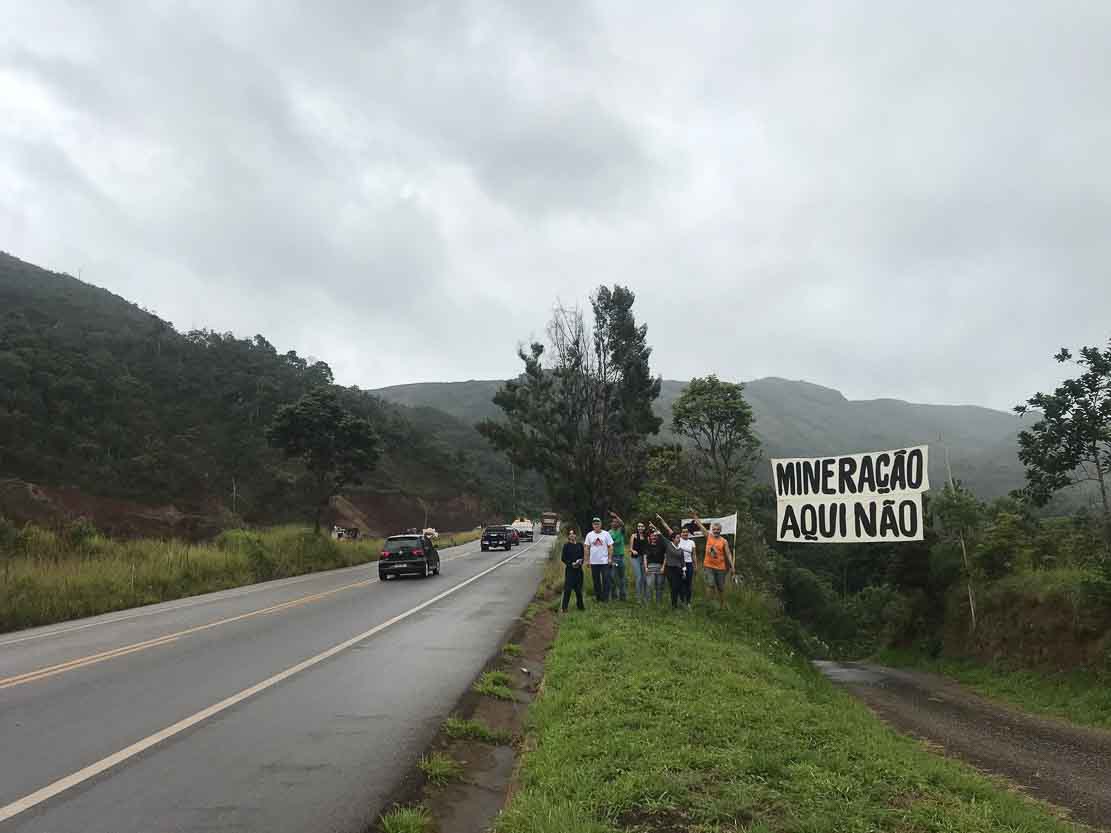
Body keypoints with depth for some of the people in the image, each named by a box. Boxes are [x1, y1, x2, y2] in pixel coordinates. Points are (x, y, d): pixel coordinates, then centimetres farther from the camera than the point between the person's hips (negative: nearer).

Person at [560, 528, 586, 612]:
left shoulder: (580, 545, 7)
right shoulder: (566, 546, -3)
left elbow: (582, 556, 13)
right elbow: (563, 558, -3)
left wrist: (580, 562, -8)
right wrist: (571, 563, -15)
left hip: (579, 569, 4)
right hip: (569, 569, -3)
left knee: (578, 589, 11)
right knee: (568, 589, -6)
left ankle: (580, 605, 24)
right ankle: (564, 607, -1)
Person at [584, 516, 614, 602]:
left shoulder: (606, 534, -1)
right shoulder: (589, 535, 4)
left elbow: (610, 547, 0)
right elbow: (587, 548, 7)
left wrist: (610, 558, -7)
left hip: (604, 561, -2)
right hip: (593, 562, 2)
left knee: (605, 579, -3)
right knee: (596, 580, 10)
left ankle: (605, 597, 5)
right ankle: (598, 596, 20)